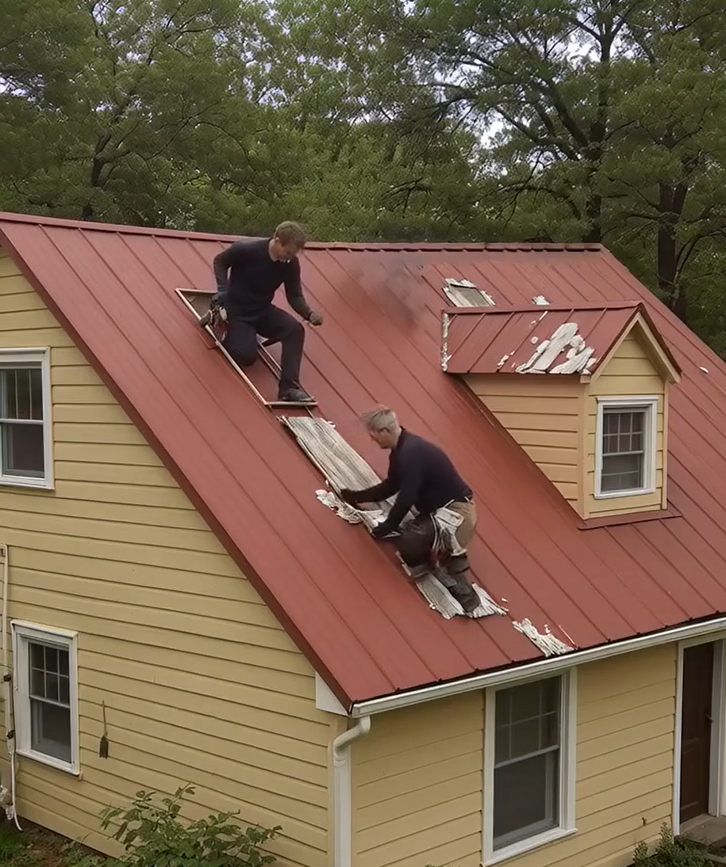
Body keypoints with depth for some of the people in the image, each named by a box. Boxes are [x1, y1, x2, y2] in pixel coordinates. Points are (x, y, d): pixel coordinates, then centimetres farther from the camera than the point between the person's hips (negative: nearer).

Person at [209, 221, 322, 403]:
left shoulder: (291, 263, -11)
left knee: (295, 329, -22)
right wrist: (223, 290, -19)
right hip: (236, 310, -4)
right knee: (246, 356, -17)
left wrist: (309, 314, -24)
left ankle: (289, 387, -22)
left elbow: (294, 296, -4)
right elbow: (220, 261, -6)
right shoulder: (246, 249, -23)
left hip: (262, 310, 4)